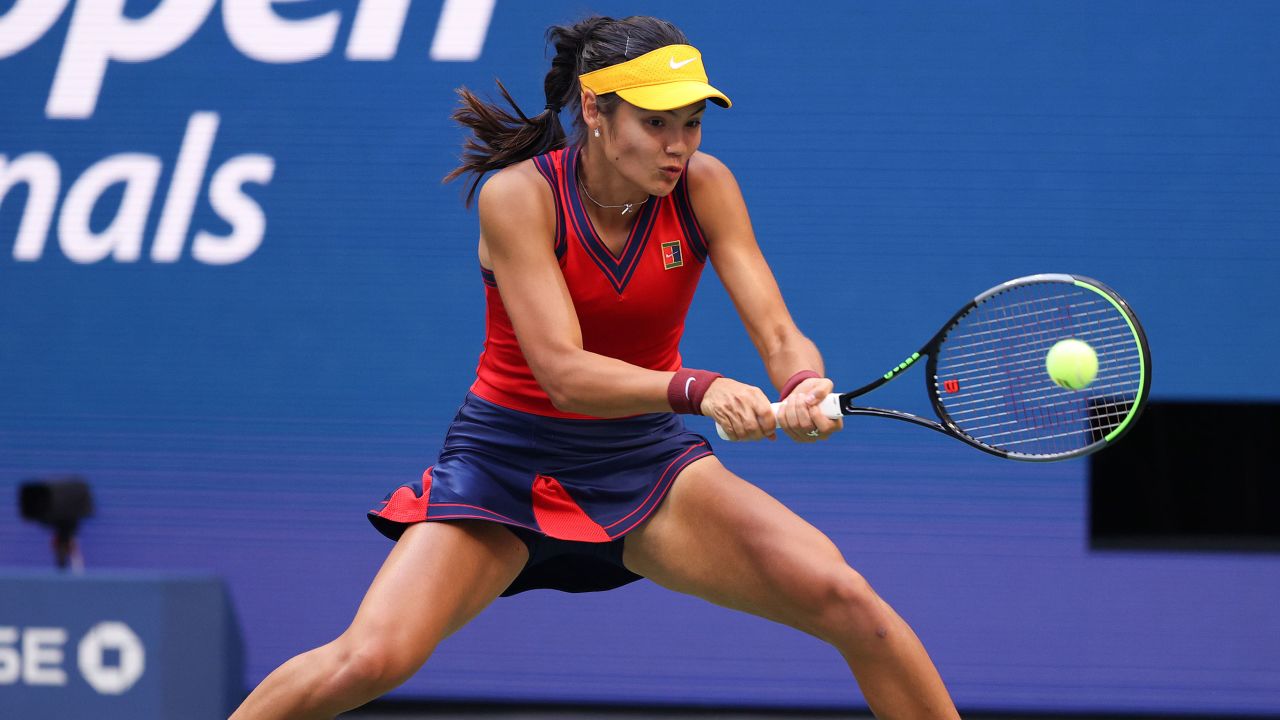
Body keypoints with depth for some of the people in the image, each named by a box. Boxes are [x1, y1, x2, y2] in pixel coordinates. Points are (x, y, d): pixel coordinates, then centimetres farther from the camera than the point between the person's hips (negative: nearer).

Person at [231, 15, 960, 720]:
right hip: (509, 462, -3)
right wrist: (698, 390, -45)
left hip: (647, 461, 3)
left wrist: (804, 389, -39)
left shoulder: (704, 187, -10)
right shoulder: (518, 195, -20)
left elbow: (779, 333, -15)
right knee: (370, 660, -22)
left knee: (846, 601, -17)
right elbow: (564, 370, -29)